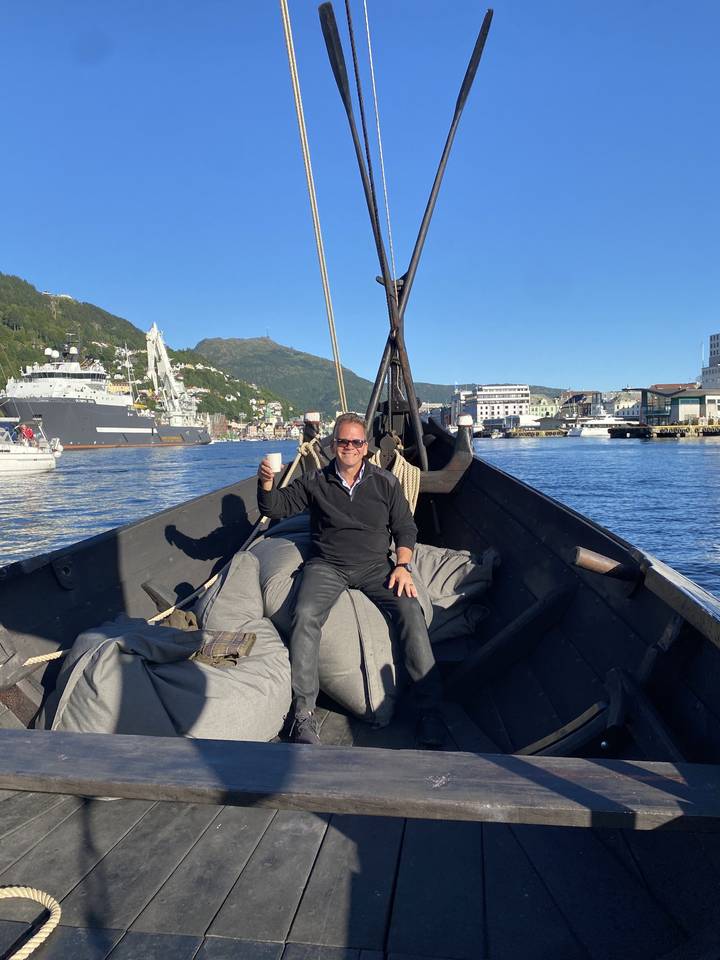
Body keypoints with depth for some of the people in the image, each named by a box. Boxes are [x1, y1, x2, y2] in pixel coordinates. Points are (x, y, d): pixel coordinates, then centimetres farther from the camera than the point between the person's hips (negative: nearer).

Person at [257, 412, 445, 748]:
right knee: (304, 615, -29)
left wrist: (402, 566, -5)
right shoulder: (314, 482, 8)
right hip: (327, 566, 0)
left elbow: (405, 528, 11)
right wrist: (267, 484, -15)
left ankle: (429, 708, -20)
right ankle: (303, 713, -24)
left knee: (410, 612, -25)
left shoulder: (385, 483, 9)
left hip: (375, 565, 1)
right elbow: (275, 507, 8)